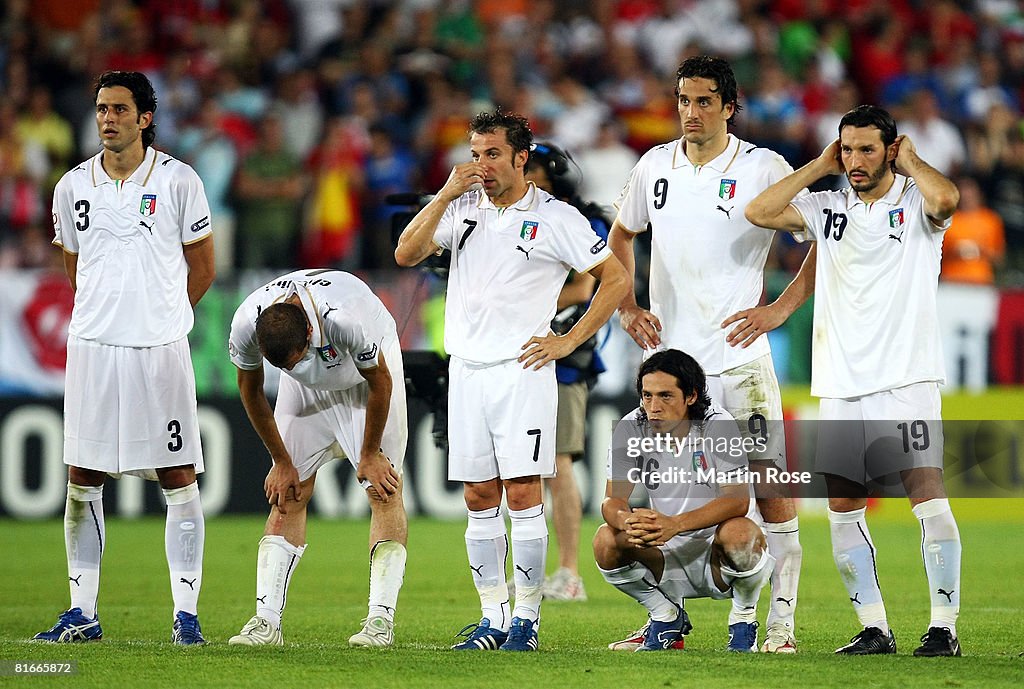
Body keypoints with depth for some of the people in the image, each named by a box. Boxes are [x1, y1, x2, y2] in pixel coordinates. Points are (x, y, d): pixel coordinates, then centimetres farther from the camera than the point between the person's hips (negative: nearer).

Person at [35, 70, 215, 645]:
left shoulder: (177, 181, -2)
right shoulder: (74, 187, 7)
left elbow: (202, 269, 7)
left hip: (160, 348, -3)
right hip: (92, 346, 3)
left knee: (179, 478, -3)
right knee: (83, 480, 4)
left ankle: (187, 613, 1)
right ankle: (83, 613, 11)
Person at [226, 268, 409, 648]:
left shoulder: (345, 318, -42)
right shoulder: (246, 324, -31)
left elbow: (380, 383, -23)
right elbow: (251, 390, -9)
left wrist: (369, 455, -11)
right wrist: (281, 461, -4)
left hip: (365, 377, -3)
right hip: (307, 387, 3)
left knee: (383, 488, -12)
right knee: (287, 495, -5)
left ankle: (380, 618, -13)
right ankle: (266, 620, -8)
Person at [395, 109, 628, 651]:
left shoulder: (554, 218, -2)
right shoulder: (463, 208, 11)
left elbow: (616, 278, 1)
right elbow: (406, 254, 1)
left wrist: (569, 341, -3)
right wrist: (447, 194, -6)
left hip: (521, 369, -5)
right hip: (466, 368, 5)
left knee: (523, 493, -8)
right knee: (479, 498, 5)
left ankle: (526, 618, -3)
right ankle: (493, 617, 10)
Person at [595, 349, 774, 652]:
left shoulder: (718, 426, -17)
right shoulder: (631, 429, -5)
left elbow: (738, 500, -25)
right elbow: (613, 500, -9)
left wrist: (676, 524, -41)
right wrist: (626, 520, -36)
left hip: (717, 555, -3)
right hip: (668, 559, 3)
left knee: (738, 532, -36)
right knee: (606, 541, -23)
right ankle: (666, 617, 3)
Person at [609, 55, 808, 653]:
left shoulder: (762, 170, -6)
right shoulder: (655, 167, 8)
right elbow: (622, 236, 25)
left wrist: (781, 309, -11)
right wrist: (627, 306, 12)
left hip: (738, 355, -4)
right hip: (669, 352, 4)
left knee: (769, 488, -8)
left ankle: (780, 620, -2)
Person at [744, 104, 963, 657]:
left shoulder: (915, 202, 1)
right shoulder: (828, 210, 13)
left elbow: (945, 198, -23)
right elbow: (758, 212, 2)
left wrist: (909, 160, -5)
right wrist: (819, 167, 5)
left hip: (907, 378, -5)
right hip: (840, 384, 5)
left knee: (928, 494, -13)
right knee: (842, 508, 3)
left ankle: (944, 627, -10)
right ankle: (874, 628, 11)